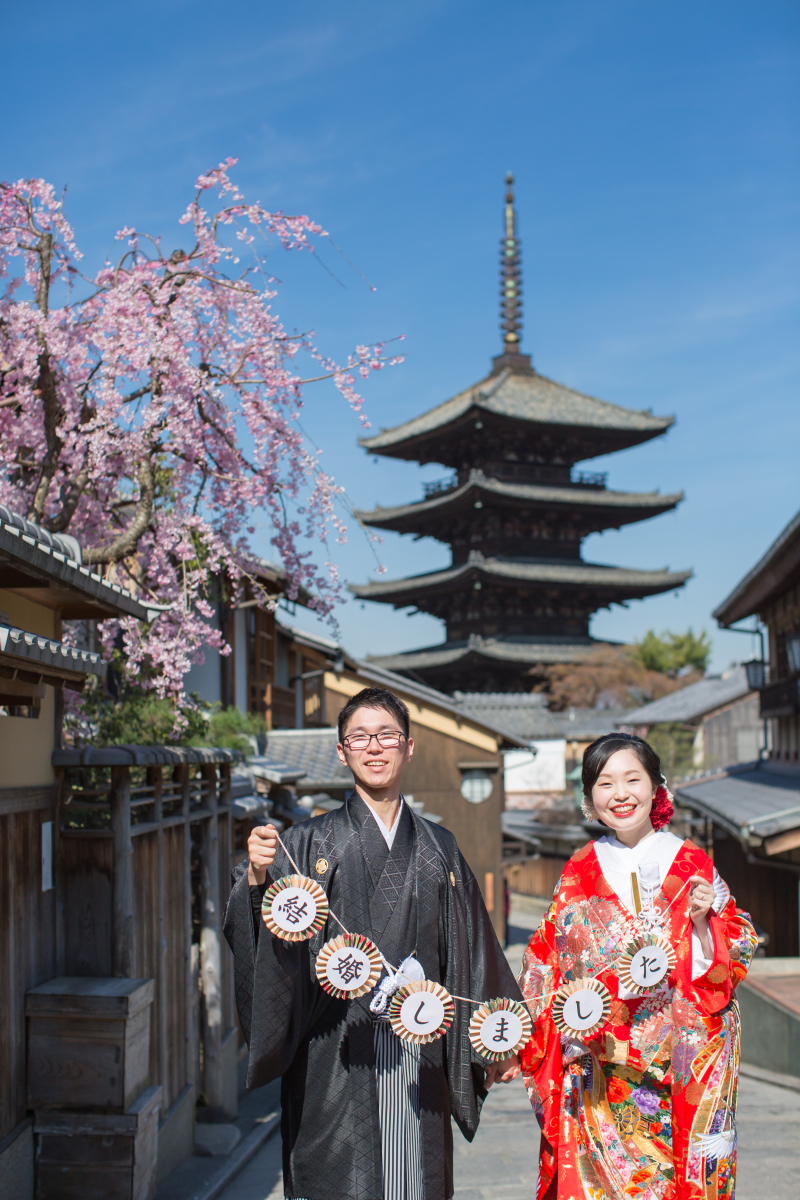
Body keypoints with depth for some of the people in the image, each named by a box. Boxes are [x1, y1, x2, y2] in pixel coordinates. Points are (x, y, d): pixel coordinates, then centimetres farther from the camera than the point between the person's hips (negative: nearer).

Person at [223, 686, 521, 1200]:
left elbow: (471, 952, 14)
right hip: (337, 1056, -2)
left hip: (417, 1055, 2)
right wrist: (258, 879, -27)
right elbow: (266, 937, -8)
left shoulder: (439, 849, 10)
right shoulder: (312, 843, 1)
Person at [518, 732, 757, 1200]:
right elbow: (546, 966, 9)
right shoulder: (579, 872, 6)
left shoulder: (692, 865, 1)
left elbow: (734, 959, 2)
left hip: (682, 1063, -1)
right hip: (598, 1069, 1)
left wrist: (702, 920, -15)